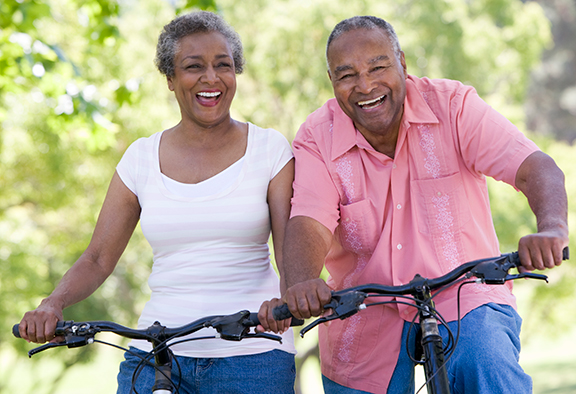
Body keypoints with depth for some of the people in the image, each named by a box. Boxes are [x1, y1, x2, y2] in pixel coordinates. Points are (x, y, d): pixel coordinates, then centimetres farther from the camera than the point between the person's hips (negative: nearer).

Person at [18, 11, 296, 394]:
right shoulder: (142, 158, 8)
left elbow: (291, 248, -5)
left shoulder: (270, 149, 3)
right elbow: (98, 259, 9)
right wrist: (53, 304, -11)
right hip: (157, 351, 2)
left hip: (252, 354, -2)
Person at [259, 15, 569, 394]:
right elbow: (309, 224, -20)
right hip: (366, 327, 3)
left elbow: (537, 168, -19)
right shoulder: (317, 139, -5)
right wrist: (301, 286, -43)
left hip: (464, 298, -2)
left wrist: (552, 229, -41)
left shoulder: (452, 105, -8)